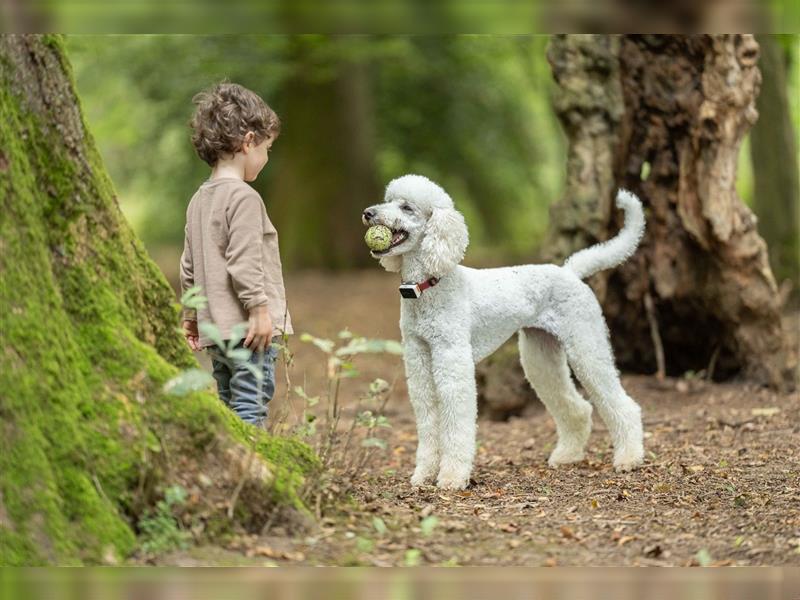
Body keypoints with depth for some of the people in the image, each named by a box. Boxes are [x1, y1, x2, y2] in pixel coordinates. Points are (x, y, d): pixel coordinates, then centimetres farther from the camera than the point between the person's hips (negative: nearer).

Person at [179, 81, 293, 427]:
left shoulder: (199, 200, 15)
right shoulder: (244, 197, -12)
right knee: (251, 410, -10)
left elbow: (189, 267, 18)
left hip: (215, 330, 9)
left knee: (230, 408, 13)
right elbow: (243, 262, -19)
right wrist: (259, 308, -15)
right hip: (247, 329, -9)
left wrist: (191, 316, 24)